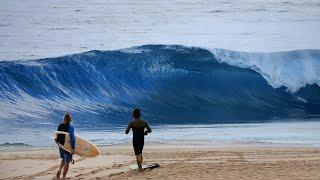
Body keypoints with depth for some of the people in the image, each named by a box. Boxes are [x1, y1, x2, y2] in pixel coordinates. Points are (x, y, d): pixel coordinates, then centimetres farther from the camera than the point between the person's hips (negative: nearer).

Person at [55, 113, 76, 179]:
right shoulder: (70, 127, -17)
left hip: (61, 145, 6)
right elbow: (72, 138, -20)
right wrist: (73, 148, -20)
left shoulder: (60, 126, 2)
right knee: (67, 162, 6)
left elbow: (57, 136, 8)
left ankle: (59, 169, 4)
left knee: (63, 159, 27)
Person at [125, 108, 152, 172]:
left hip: (135, 140, -4)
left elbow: (126, 132, -9)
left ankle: (140, 168, -2)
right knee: (140, 153, 21)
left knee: (137, 154, 1)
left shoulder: (132, 123, -12)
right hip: (142, 140, 4)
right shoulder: (144, 122, -2)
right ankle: (140, 166, 26)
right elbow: (149, 130, 0)